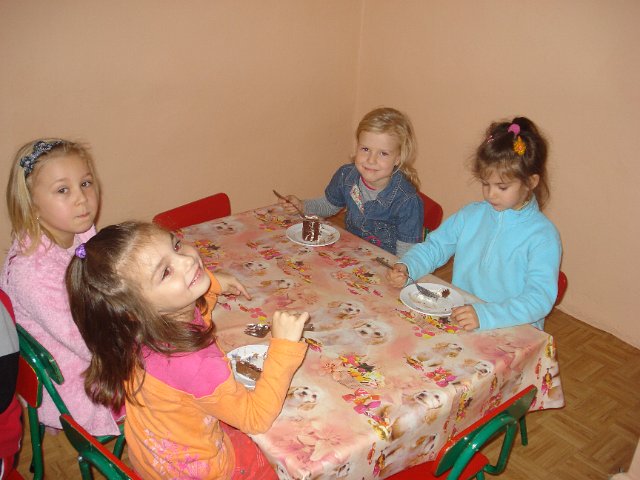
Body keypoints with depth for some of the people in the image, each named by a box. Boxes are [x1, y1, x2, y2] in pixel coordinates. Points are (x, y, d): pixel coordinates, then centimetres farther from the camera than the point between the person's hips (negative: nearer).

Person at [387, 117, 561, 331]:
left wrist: (485, 314, -33)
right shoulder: (471, 215, 7)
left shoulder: (543, 235, -10)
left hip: (511, 333, -3)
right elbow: (434, 246, 13)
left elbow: (540, 299, -19)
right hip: (457, 320, 3)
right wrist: (406, 267, -8)